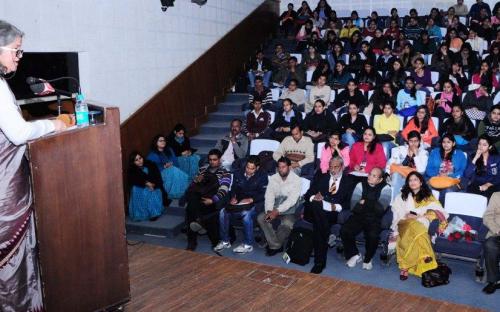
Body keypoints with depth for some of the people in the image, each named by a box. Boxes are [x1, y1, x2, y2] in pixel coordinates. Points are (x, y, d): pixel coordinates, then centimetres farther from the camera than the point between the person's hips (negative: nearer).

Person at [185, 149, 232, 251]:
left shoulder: (225, 173, 12)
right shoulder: (203, 169, 25)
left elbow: (223, 190, -5)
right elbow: (192, 185, 23)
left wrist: (212, 200, -22)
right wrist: (196, 181, -1)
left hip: (214, 200, -3)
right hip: (199, 198, 3)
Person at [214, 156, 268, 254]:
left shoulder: (262, 176, -1)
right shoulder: (238, 174, 12)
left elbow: (263, 194, -9)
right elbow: (233, 188, 12)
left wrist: (251, 199, -24)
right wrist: (233, 197, -10)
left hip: (255, 203, -4)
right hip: (239, 202, 5)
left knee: (246, 214, -37)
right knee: (223, 212, -21)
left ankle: (248, 245, -24)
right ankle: (225, 241, -8)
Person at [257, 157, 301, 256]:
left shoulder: (296, 180, -10)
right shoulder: (273, 178, 3)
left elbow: (291, 200, -20)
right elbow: (269, 196, -3)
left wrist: (277, 211, -29)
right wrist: (269, 211, -21)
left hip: (289, 211, -4)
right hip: (275, 210, 4)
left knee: (287, 224, -35)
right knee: (261, 218, -23)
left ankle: (273, 245, -8)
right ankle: (276, 245, -15)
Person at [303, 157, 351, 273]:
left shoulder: (348, 181, 15)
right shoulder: (321, 177, 24)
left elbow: (348, 203, 3)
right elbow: (308, 195, 14)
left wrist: (336, 207, -18)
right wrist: (313, 198, -10)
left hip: (335, 213, -2)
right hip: (317, 211, 2)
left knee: (318, 224, -36)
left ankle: (319, 261, -30)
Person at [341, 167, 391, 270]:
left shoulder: (385, 188, 0)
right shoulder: (361, 185, 7)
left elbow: (380, 209, -12)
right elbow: (353, 206, -4)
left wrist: (364, 202, -9)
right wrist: (372, 205, -13)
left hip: (374, 219, -2)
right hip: (359, 216, 3)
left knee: (373, 235, -32)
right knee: (344, 231, -23)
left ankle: (367, 259, 0)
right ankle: (354, 254, 5)